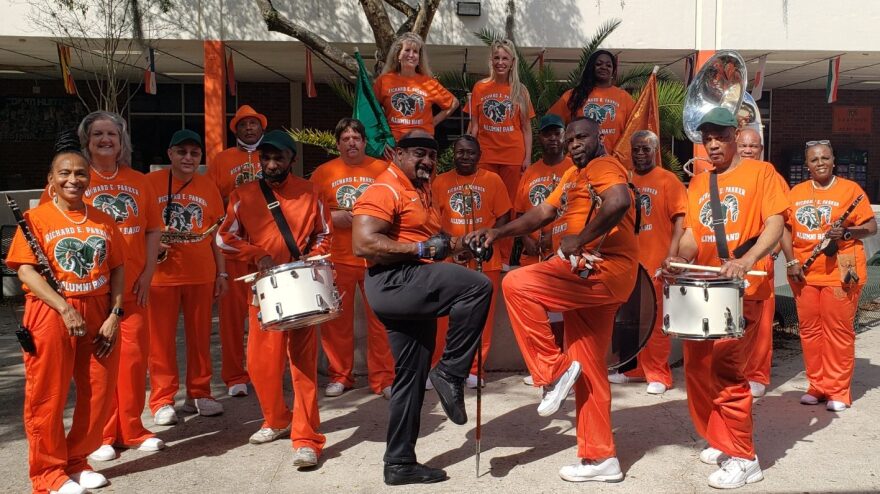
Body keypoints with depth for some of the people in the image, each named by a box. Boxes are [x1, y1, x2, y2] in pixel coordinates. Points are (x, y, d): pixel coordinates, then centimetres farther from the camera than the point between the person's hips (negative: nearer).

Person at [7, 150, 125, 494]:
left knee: (100, 395, 7)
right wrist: (65, 309, -20)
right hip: (51, 314, -4)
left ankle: (76, 462, 26)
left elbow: (117, 269, 8)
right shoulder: (36, 218, -2)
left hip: (99, 315, 4)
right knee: (48, 397, 3)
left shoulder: (103, 221, 9)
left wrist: (114, 315, -4)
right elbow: (25, 270, -10)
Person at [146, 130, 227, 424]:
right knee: (162, 339, 3)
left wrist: (221, 272, 8)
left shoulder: (208, 187, 9)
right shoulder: (151, 183, -1)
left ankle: (199, 394, 21)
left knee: (200, 336, 9)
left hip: (202, 274, 3)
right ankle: (162, 401, 13)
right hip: (162, 274, -2)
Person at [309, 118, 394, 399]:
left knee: (380, 319, 0)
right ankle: (339, 376, 21)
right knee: (336, 320, 6)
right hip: (337, 259, 1)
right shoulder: (323, 173, 7)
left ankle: (383, 378, 12)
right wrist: (333, 217, -10)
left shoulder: (382, 170, 6)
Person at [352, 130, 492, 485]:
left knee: (411, 377, 11)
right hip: (393, 283, -10)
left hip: (412, 292, 10)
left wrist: (444, 245, 10)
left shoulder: (420, 192, 22)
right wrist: (421, 249, -20)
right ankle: (450, 373, -12)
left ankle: (400, 463, 20)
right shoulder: (385, 190, -9)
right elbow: (363, 244, -20)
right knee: (478, 287, -23)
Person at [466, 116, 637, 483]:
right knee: (588, 370, 10)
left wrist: (580, 239, -22)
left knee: (516, 285, -20)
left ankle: (554, 371, -9)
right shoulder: (573, 175, 24)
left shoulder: (603, 166, -5)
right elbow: (542, 213, 20)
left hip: (602, 270, -10)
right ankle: (600, 458, 17)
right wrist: (497, 233, 10)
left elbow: (619, 202, -26)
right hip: (590, 275, 10)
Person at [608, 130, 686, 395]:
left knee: (656, 322, -1)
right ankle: (640, 368, 24)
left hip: (657, 263, -5)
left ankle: (659, 375, 8)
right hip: (630, 262, 5)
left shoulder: (668, 180, -4)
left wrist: (671, 257, -17)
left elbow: (679, 220, -9)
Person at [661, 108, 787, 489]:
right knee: (697, 367, 7)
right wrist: (680, 258, -10)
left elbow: (775, 223, -11)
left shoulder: (760, 172, 0)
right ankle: (720, 441, 25)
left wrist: (745, 261, -27)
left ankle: (743, 458, 0)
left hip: (744, 288, -6)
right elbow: (692, 231, 12)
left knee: (726, 367, -13)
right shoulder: (697, 183, 15)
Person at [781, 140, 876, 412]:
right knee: (809, 329, 7)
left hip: (840, 272, -3)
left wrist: (847, 232, -19)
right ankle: (817, 385, 18)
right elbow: (785, 227, 8)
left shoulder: (850, 189, 1)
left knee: (838, 330, -1)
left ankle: (838, 390, 8)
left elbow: (871, 226, 0)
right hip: (804, 273, 4)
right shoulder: (796, 192, 10)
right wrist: (791, 261, -3)